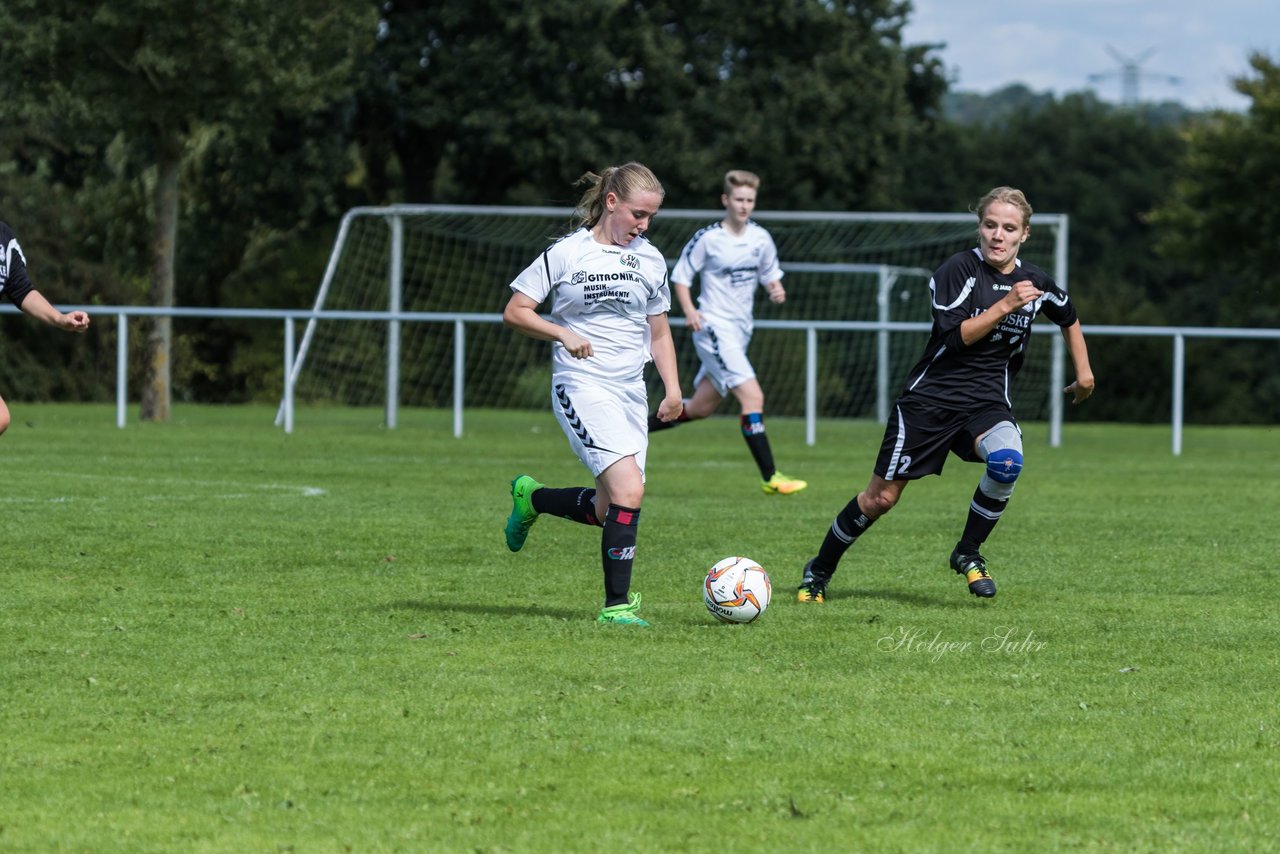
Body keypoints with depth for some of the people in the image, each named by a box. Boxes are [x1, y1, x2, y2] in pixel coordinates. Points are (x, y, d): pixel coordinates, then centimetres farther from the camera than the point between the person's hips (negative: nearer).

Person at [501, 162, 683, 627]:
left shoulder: (651, 260, 10)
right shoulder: (567, 253, -5)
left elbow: (659, 331, 19)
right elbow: (514, 312, -2)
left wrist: (672, 387, 7)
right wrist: (562, 333, -16)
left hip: (631, 392, 6)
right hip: (582, 386, -6)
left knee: (607, 511, 6)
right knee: (629, 489, -22)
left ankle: (531, 497, 35)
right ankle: (616, 604, -15)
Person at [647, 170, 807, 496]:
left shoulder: (761, 238, 6)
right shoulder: (707, 239, -9)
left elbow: (771, 276, 18)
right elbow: (680, 276, -2)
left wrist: (776, 290, -5)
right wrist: (690, 311, -17)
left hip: (740, 331, 7)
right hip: (714, 329, -7)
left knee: (700, 408, 14)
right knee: (753, 396, -19)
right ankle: (770, 478, -19)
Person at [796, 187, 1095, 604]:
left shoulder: (1035, 281, 3)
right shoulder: (959, 269, -12)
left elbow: (1069, 318, 24)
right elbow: (956, 336, -21)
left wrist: (1084, 372, 22)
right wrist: (1006, 305, -25)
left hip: (987, 400, 3)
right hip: (931, 396, -3)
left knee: (1007, 459, -32)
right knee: (881, 498, 0)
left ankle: (968, 553, -10)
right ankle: (819, 571, 22)